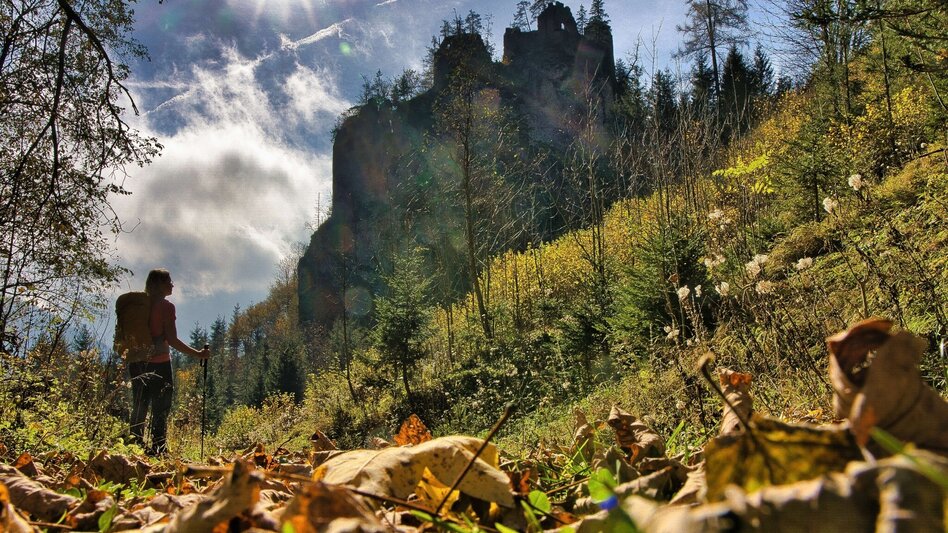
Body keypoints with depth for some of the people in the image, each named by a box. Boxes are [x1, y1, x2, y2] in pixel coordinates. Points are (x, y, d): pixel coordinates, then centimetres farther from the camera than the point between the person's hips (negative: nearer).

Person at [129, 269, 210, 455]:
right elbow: (172, 340, -14)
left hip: (137, 362, 6)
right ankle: (158, 447, -3)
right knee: (160, 409, 0)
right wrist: (197, 354, -10)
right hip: (159, 363, -6)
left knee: (139, 407, 14)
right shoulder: (166, 307, -9)